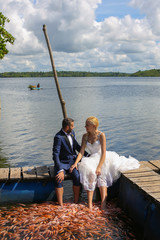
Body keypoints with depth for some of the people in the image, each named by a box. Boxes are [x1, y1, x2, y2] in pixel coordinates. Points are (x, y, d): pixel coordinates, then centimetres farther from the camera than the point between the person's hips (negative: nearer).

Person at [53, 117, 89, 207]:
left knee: (77, 177, -22)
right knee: (59, 179, -29)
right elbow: (55, 155, -23)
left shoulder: (72, 132, 2)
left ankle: (76, 202, -8)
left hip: (72, 161, 5)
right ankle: (61, 205, -18)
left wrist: (87, 154, 8)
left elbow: (76, 146, 17)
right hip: (62, 162, -4)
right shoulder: (58, 137, -20)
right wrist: (60, 170, -31)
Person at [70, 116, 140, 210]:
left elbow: (103, 153, -15)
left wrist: (99, 167, -24)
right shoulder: (85, 136, 3)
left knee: (101, 176, -29)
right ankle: (90, 204, -28)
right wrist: (76, 163, -17)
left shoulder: (101, 135, -11)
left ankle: (103, 203, -28)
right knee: (89, 172, -28)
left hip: (103, 158, -2)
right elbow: (81, 151, -1)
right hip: (92, 160, 3)